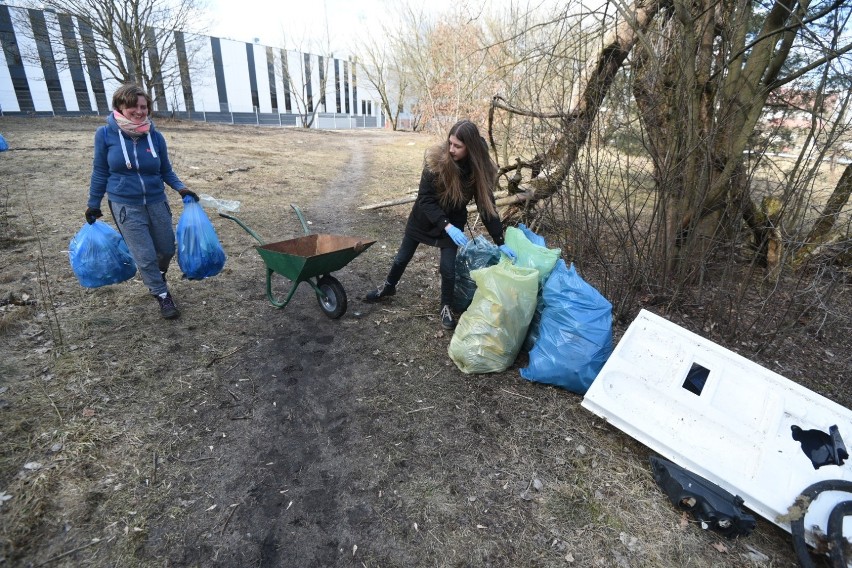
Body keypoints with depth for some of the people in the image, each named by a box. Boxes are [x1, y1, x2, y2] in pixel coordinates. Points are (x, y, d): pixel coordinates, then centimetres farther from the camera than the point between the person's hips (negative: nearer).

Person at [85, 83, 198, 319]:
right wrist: (93, 204, 8)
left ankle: (155, 279, 45)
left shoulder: (155, 136, -4)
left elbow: (166, 171, 6)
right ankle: (162, 295, 18)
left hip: (157, 202, 3)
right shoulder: (105, 134, -7)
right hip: (126, 206, -2)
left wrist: (180, 188, -13)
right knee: (145, 256, -3)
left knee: (167, 249, 14)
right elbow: (100, 172, 2)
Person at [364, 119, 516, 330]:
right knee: (403, 257, 14)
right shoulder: (436, 159, -26)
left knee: (448, 267, -4)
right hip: (423, 216, 0)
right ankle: (388, 287, 42)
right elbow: (425, 197, -25)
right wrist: (447, 226, -37)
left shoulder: (480, 169, -21)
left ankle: (446, 307, 21)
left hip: (453, 221, 0)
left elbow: (487, 207, -15)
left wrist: (500, 242, -18)